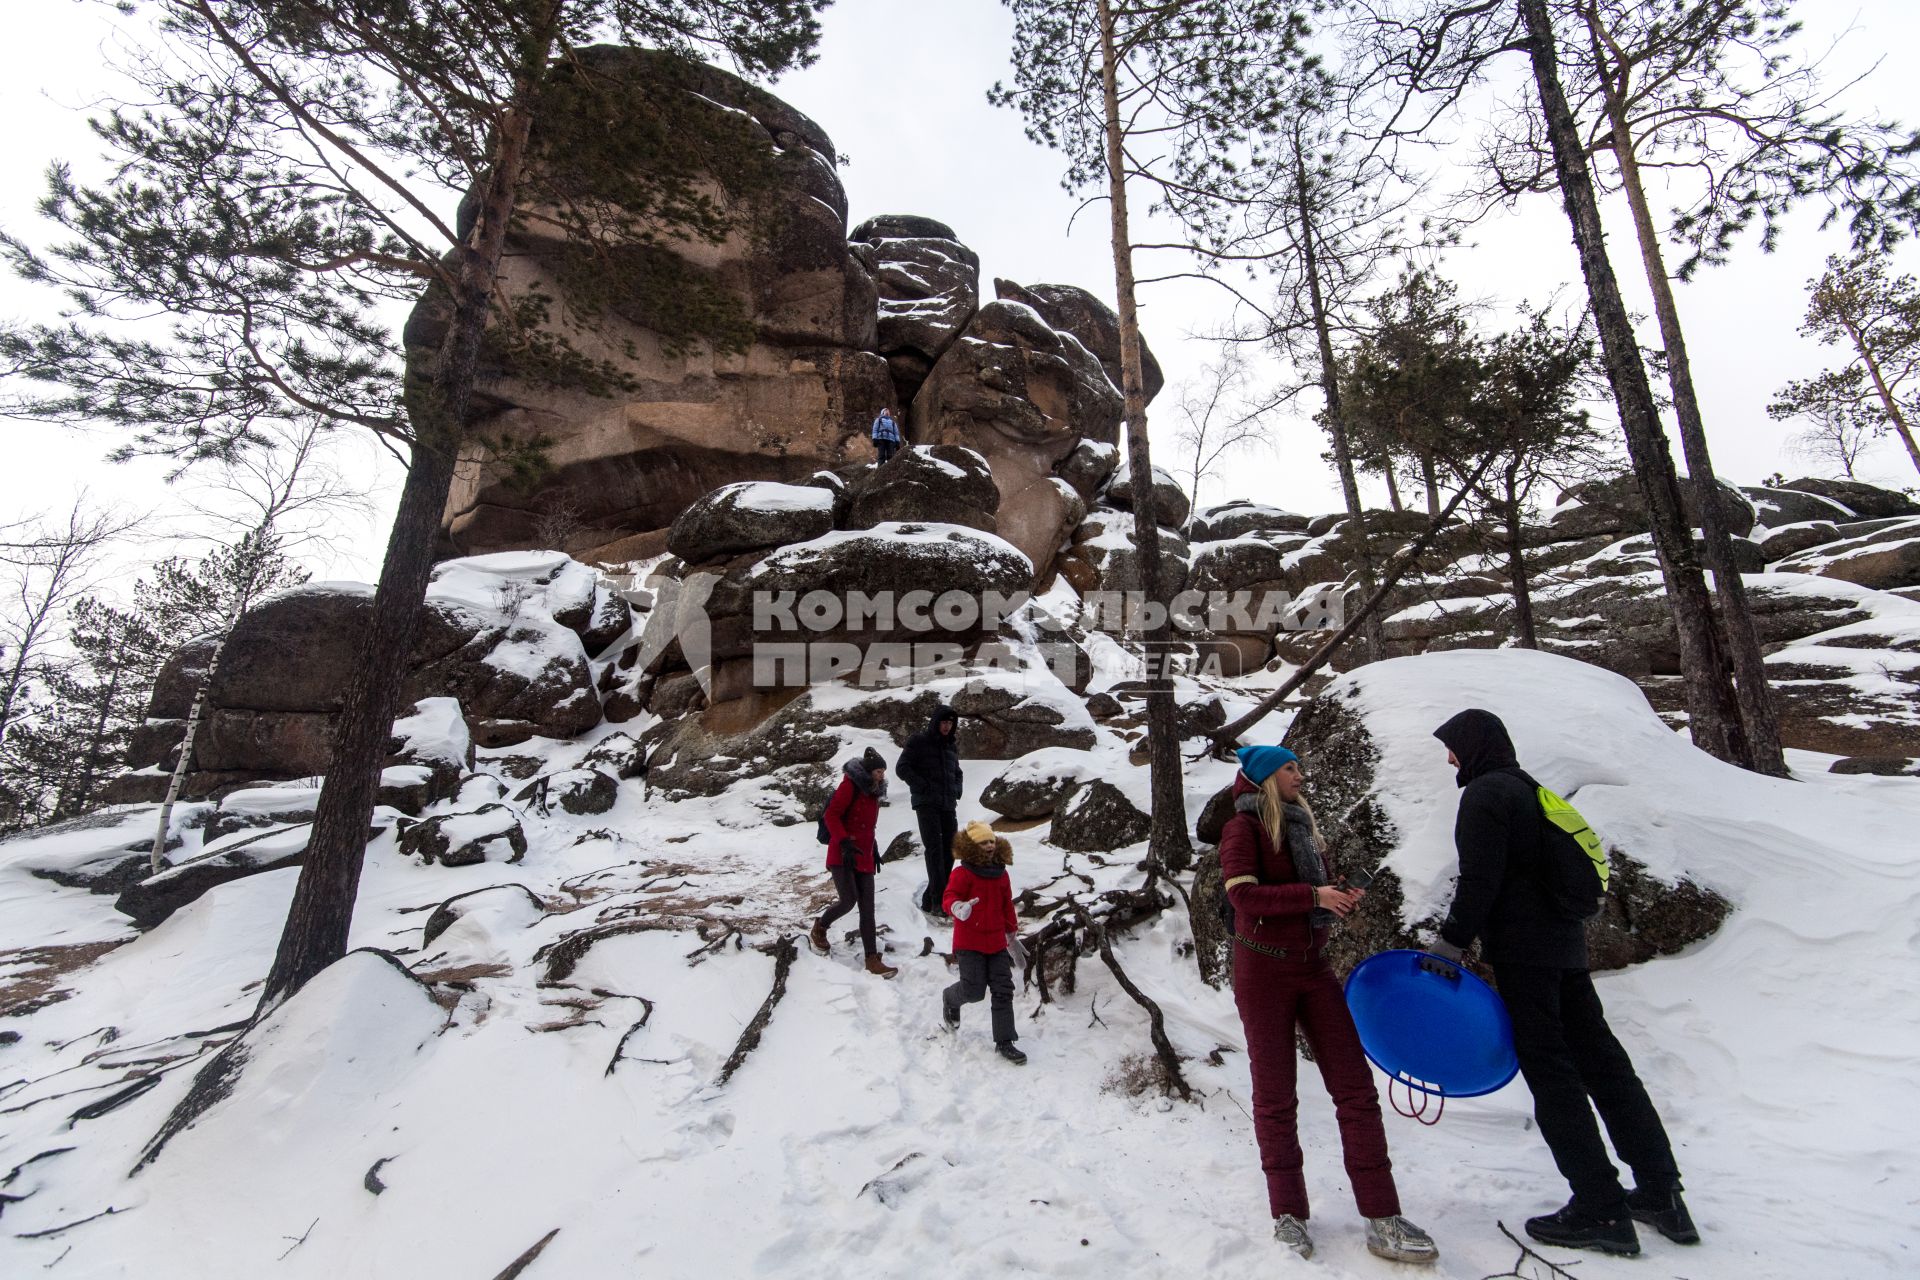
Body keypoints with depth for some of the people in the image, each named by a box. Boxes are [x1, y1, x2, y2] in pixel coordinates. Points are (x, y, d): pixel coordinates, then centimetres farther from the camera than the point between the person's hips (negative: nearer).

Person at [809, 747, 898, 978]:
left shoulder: (873, 791, 14)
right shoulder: (850, 785, -10)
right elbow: (831, 815, -16)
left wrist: (873, 852, 21)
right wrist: (845, 843, -23)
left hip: (864, 857, 7)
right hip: (842, 855, -7)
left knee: (867, 908, 2)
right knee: (849, 900, -14)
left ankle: (872, 960, 4)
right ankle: (819, 928, 16)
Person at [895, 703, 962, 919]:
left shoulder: (951, 746, 18)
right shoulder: (918, 741, 0)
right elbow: (902, 768, -5)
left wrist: (957, 790, 12)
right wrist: (923, 787, -13)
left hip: (948, 805, 7)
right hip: (926, 804, -7)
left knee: (949, 851, 4)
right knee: (935, 849, -17)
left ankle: (929, 900, 13)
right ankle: (938, 900, -21)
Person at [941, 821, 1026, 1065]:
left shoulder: (1001, 873, 7)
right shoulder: (962, 873, -12)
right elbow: (948, 898, -22)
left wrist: (1012, 930, 26)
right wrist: (957, 908, -44)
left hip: (997, 942, 6)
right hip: (969, 942, -5)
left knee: (1003, 990, 3)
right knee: (974, 990, -3)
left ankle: (1004, 1042, 14)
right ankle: (950, 999, 32)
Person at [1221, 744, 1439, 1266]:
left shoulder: (1301, 824, 12)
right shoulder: (1243, 827, -10)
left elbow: (1313, 893, 18)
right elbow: (1244, 895, -22)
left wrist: (1339, 899, -3)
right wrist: (1314, 895, -22)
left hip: (1312, 967, 7)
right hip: (1263, 971, -6)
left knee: (1356, 1088, 3)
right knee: (1275, 1097, 6)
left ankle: (1382, 1221, 12)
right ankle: (1288, 1214, 20)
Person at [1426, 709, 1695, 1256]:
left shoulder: (1485, 793, -14)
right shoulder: (1527, 788, 15)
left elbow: (1479, 879, -20)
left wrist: (1450, 944, -15)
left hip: (1522, 949, -9)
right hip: (1565, 943, 9)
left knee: (1550, 1072, -1)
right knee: (1601, 1059, 15)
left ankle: (1601, 1210, 4)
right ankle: (1662, 1195, 23)